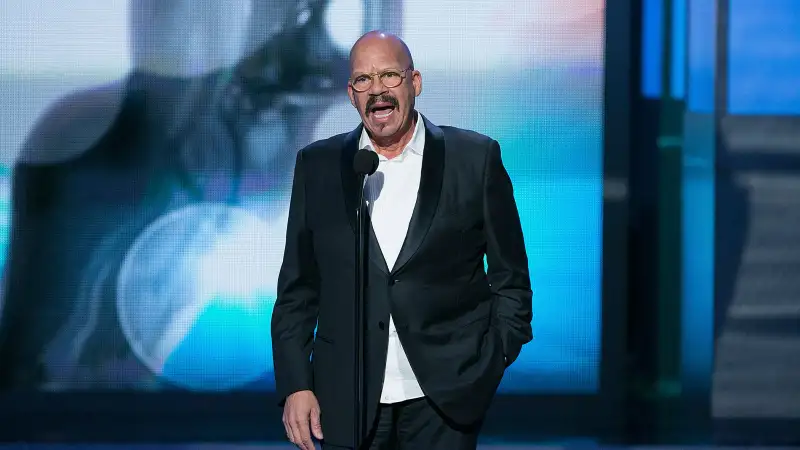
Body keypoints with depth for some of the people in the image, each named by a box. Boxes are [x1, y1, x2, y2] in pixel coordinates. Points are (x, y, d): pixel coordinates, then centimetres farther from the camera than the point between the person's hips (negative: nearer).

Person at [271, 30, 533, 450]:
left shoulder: (475, 158, 2)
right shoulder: (317, 165, 7)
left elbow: (510, 278, 7)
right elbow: (297, 289, 8)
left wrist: (492, 363, -2)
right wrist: (295, 386, 1)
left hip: (445, 396, -1)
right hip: (347, 399, 2)